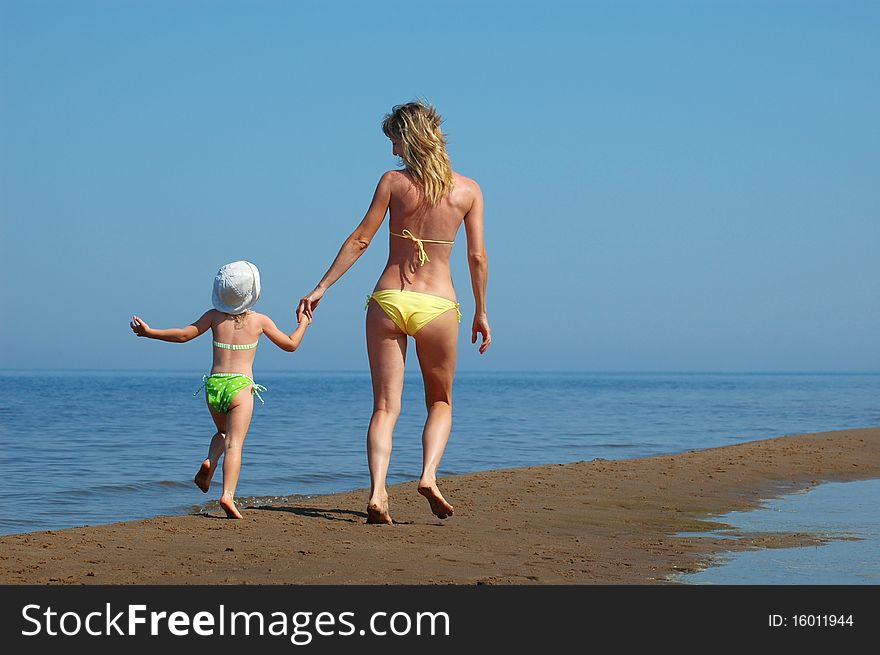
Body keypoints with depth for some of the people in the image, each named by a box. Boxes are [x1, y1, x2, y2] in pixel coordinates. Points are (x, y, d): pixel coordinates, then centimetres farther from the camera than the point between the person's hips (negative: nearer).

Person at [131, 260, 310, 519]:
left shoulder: (214, 316, 8)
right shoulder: (260, 320, 6)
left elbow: (184, 334, 4)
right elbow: (290, 345, 13)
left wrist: (148, 332, 10)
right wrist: (304, 323, 31)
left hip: (214, 384, 3)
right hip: (240, 385, -3)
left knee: (223, 433, 28)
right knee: (234, 444, -10)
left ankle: (210, 462, 0)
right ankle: (228, 495, -26)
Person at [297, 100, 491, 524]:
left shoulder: (393, 182, 0)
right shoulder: (467, 190, 3)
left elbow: (360, 240, -2)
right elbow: (477, 257, 3)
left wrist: (320, 289, 3)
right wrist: (481, 312, 13)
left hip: (387, 300, 0)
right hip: (437, 304, 0)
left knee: (385, 406, 3)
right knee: (440, 402, 19)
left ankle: (377, 493, -14)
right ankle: (429, 474, -4)